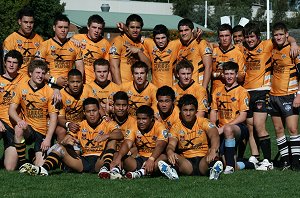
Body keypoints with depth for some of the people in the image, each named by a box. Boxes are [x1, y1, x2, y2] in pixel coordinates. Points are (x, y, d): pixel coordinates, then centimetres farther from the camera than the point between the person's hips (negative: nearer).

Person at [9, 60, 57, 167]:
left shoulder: (49, 92, -1)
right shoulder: (21, 88, 2)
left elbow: (53, 117, -2)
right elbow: (11, 110, -1)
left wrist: (48, 139, -12)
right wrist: (19, 121, -24)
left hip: (43, 132, 0)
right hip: (27, 128, 0)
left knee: (40, 165, -15)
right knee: (19, 128, -37)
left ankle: (35, 155, 23)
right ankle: (22, 162, -19)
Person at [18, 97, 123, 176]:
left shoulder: (108, 124, 5)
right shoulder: (80, 126, 15)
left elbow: (119, 135, -15)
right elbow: (65, 141, 5)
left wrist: (106, 136, -35)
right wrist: (66, 142, -21)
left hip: (100, 161, -3)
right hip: (83, 160, 3)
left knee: (112, 140, -22)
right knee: (58, 147, -13)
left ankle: (105, 168, -41)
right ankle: (43, 169, -40)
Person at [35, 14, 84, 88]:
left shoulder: (74, 46, 16)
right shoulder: (45, 45, 5)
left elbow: (80, 68, 17)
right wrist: (54, 80, -11)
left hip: (69, 86, 3)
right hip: (51, 86, -3)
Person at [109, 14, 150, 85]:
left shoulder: (141, 44, 17)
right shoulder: (118, 40, -2)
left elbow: (148, 65, 8)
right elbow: (114, 67, -8)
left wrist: (139, 51, -7)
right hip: (122, 85, -5)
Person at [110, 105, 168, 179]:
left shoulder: (159, 127, -9)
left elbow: (160, 146, -24)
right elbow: (127, 144, -13)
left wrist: (151, 160, -43)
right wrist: (118, 158, -34)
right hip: (140, 158, 4)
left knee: (163, 157, -37)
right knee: (125, 160, -23)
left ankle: (140, 173, -44)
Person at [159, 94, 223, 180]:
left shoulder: (203, 122, 3)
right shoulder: (176, 127, 8)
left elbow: (214, 136, -15)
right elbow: (171, 144, -6)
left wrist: (213, 151, -39)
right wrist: (170, 151, -35)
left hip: (203, 159, -2)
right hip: (186, 161, 2)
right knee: (173, 157, -30)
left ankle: (214, 170, -62)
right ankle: (171, 172, -57)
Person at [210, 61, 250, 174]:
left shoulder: (242, 92, -2)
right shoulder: (218, 91, 16)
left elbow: (242, 116, -9)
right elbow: (213, 111, 16)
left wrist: (224, 127, -17)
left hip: (239, 128, -6)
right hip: (221, 130, 6)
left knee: (228, 129, -40)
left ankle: (230, 165, -34)